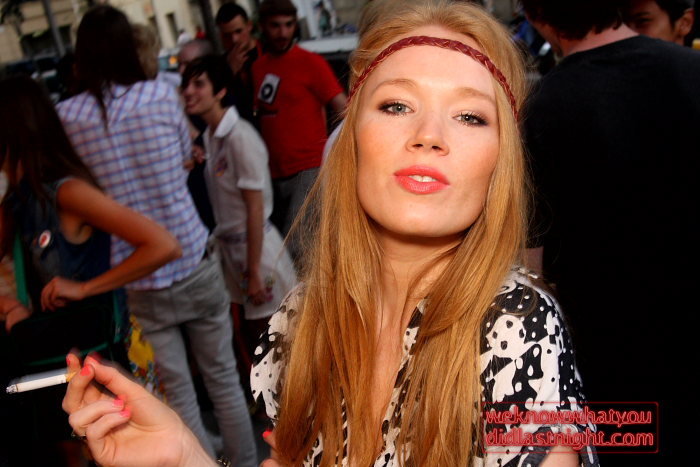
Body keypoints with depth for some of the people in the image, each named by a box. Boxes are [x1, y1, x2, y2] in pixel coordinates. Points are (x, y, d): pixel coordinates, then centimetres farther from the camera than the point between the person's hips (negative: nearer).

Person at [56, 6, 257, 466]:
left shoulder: (68, 115, -6)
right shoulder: (162, 94, -6)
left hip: (138, 285, 0)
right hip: (194, 265, 1)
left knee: (179, 396, 13)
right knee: (224, 380, 17)